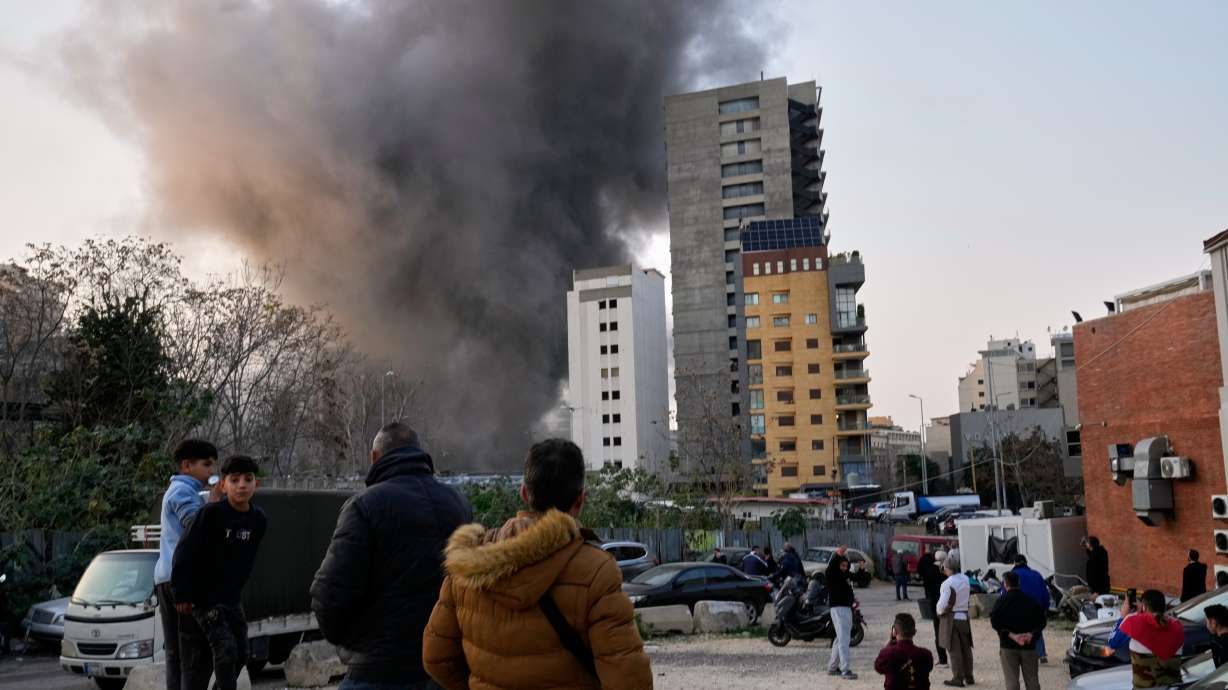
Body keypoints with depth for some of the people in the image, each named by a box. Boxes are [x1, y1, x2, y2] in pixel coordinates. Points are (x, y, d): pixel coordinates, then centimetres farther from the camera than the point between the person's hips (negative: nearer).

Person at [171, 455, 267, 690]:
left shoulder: (259, 520, -1)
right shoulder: (210, 514, -17)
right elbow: (185, 554, -16)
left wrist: (238, 586, 16)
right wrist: (182, 594, -16)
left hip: (232, 598, 6)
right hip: (204, 597, -6)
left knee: (241, 653, 8)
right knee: (226, 649, -16)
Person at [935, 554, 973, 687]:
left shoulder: (948, 583, -20)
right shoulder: (965, 579, 2)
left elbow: (943, 604, -19)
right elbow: (969, 596, 13)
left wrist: (939, 612, -1)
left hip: (951, 618, -7)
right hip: (965, 616, 7)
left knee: (954, 649, 0)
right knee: (966, 648, 14)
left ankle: (958, 678, 2)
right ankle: (969, 676, 22)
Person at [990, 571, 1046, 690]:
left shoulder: (1001, 601, -4)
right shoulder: (1030, 600, 6)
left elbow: (995, 622, -14)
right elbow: (1042, 621, 3)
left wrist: (1011, 635, -14)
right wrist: (1032, 634, -6)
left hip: (1008, 646, -3)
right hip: (1029, 645, 3)